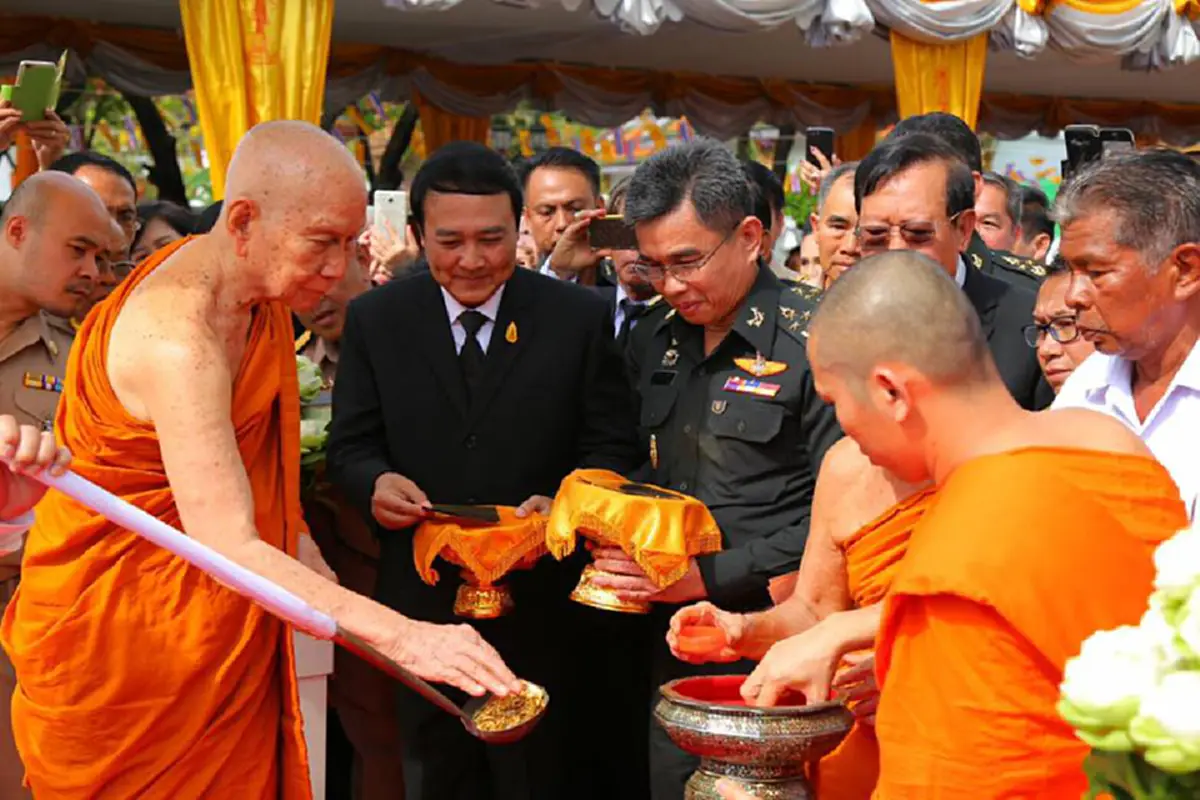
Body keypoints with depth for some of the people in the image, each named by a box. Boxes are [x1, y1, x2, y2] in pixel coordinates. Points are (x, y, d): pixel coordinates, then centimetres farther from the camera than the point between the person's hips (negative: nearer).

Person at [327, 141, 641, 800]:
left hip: (542, 605, -1)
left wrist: (561, 505, -21)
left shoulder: (580, 317, -2)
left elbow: (611, 447, -2)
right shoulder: (374, 319, 2)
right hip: (421, 604, 2)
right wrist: (376, 481, -19)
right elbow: (351, 445, 4)